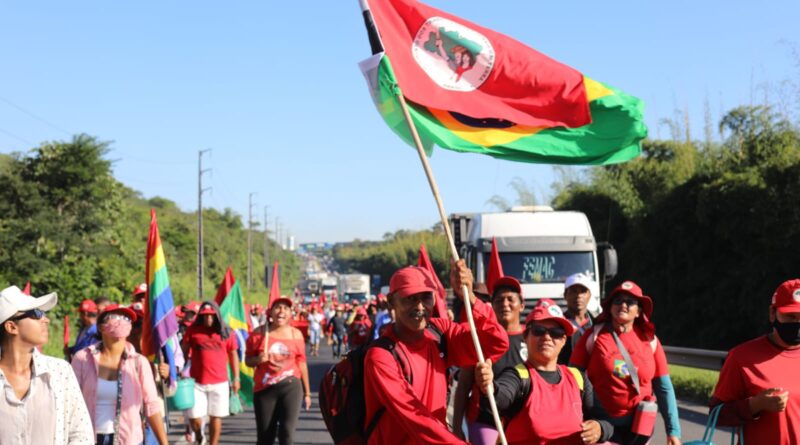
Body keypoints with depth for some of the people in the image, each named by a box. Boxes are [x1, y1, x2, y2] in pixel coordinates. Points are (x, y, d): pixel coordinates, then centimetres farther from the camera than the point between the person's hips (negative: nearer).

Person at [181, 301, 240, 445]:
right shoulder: (193, 330, 0)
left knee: (216, 417, 5)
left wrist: (236, 378, 6)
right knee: (194, 417, 0)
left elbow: (233, 355, 8)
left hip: (220, 383, 1)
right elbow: (184, 352, 5)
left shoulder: (226, 332, 2)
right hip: (197, 382, 0)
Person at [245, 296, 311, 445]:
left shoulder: (296, 334, 3)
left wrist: (307, 392, 10)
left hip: (290, 387, 0)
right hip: (265, 389, 0)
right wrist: (258, 360, -16)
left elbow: (301, 363, 7)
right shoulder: (259, 333, 1)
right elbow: (248, 360, 8)